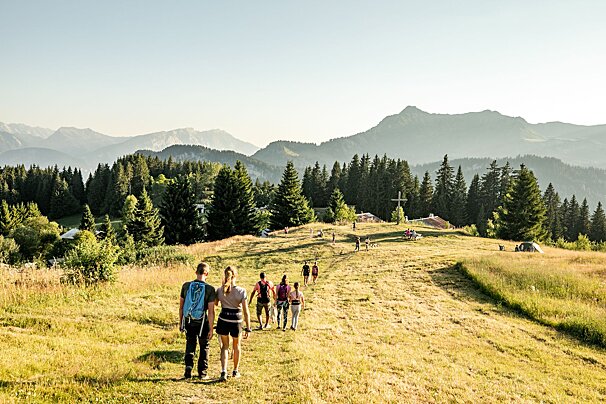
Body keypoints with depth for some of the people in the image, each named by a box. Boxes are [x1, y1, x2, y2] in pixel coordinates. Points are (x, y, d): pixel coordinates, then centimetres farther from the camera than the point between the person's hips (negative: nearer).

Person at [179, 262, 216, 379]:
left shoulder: (186, 286, -3)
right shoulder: (210, 289, -13)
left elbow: (181, 307, 4)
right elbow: (211, 311, -15)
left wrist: (181, 322, 16)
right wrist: (211, 329, -10)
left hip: (188, 321, 3)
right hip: (202, 323, -2)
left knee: (190, 344, 21)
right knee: (204, 347, 15)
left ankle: (188, 365, 1)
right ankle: (202, 372, 21)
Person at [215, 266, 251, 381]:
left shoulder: (220, 290, -8)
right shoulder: (241, 291, -14)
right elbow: (246, 312, -14)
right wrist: (248, 328, -8)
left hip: (223, 320, 1)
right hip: (236, 321, -1)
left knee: (225, 346, 15)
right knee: (236, 346, 21)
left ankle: (223, 372, -3)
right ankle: (235, 371, 34)